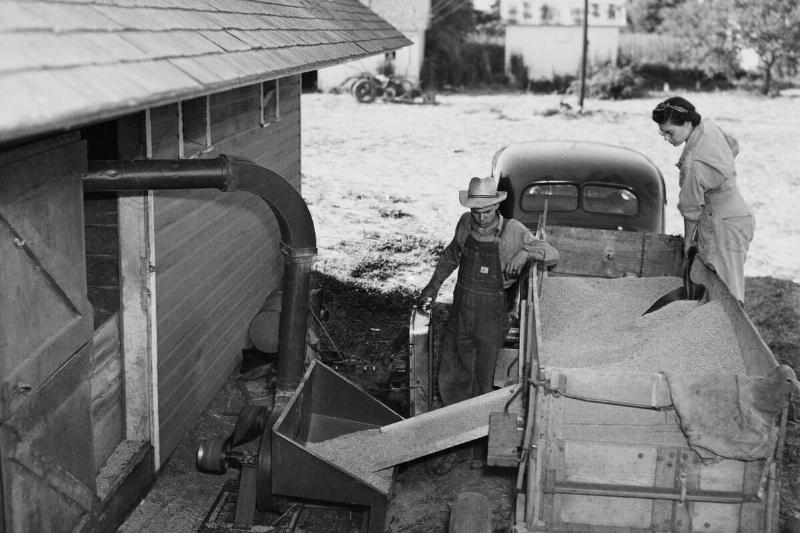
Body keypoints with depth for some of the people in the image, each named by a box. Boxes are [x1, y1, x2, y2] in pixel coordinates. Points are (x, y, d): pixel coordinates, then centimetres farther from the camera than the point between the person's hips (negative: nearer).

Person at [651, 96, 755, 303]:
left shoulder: (693, 163, -26)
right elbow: (734, 147, 21)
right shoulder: (709, 127, -1)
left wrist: (688, 241, 0)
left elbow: (691, 209, -15)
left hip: (724, 224, -10)